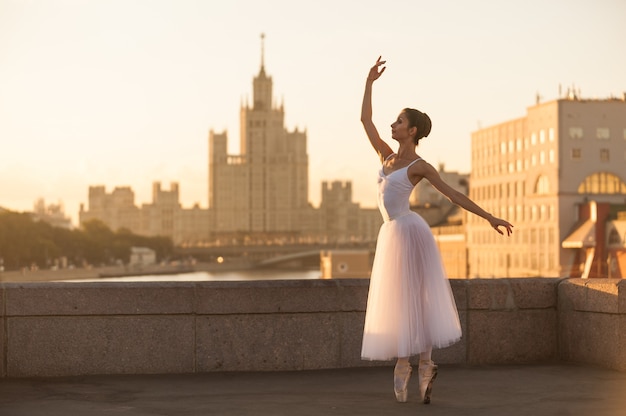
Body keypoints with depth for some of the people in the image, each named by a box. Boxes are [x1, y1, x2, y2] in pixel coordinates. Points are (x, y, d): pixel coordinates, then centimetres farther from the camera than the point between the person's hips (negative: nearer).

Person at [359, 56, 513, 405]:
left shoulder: (420, 166, -6)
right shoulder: (387, 156, 12)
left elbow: (454, 194, -7)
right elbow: (365, 120, 16)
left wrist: (490, 218, -11)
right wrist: (370, 82, 15)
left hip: (410, 232, -7)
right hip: (391, 235, 7)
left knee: (414, 298, -6)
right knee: (395, 301, 6)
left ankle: (425, 364, -1)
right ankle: (405, 363, 10)